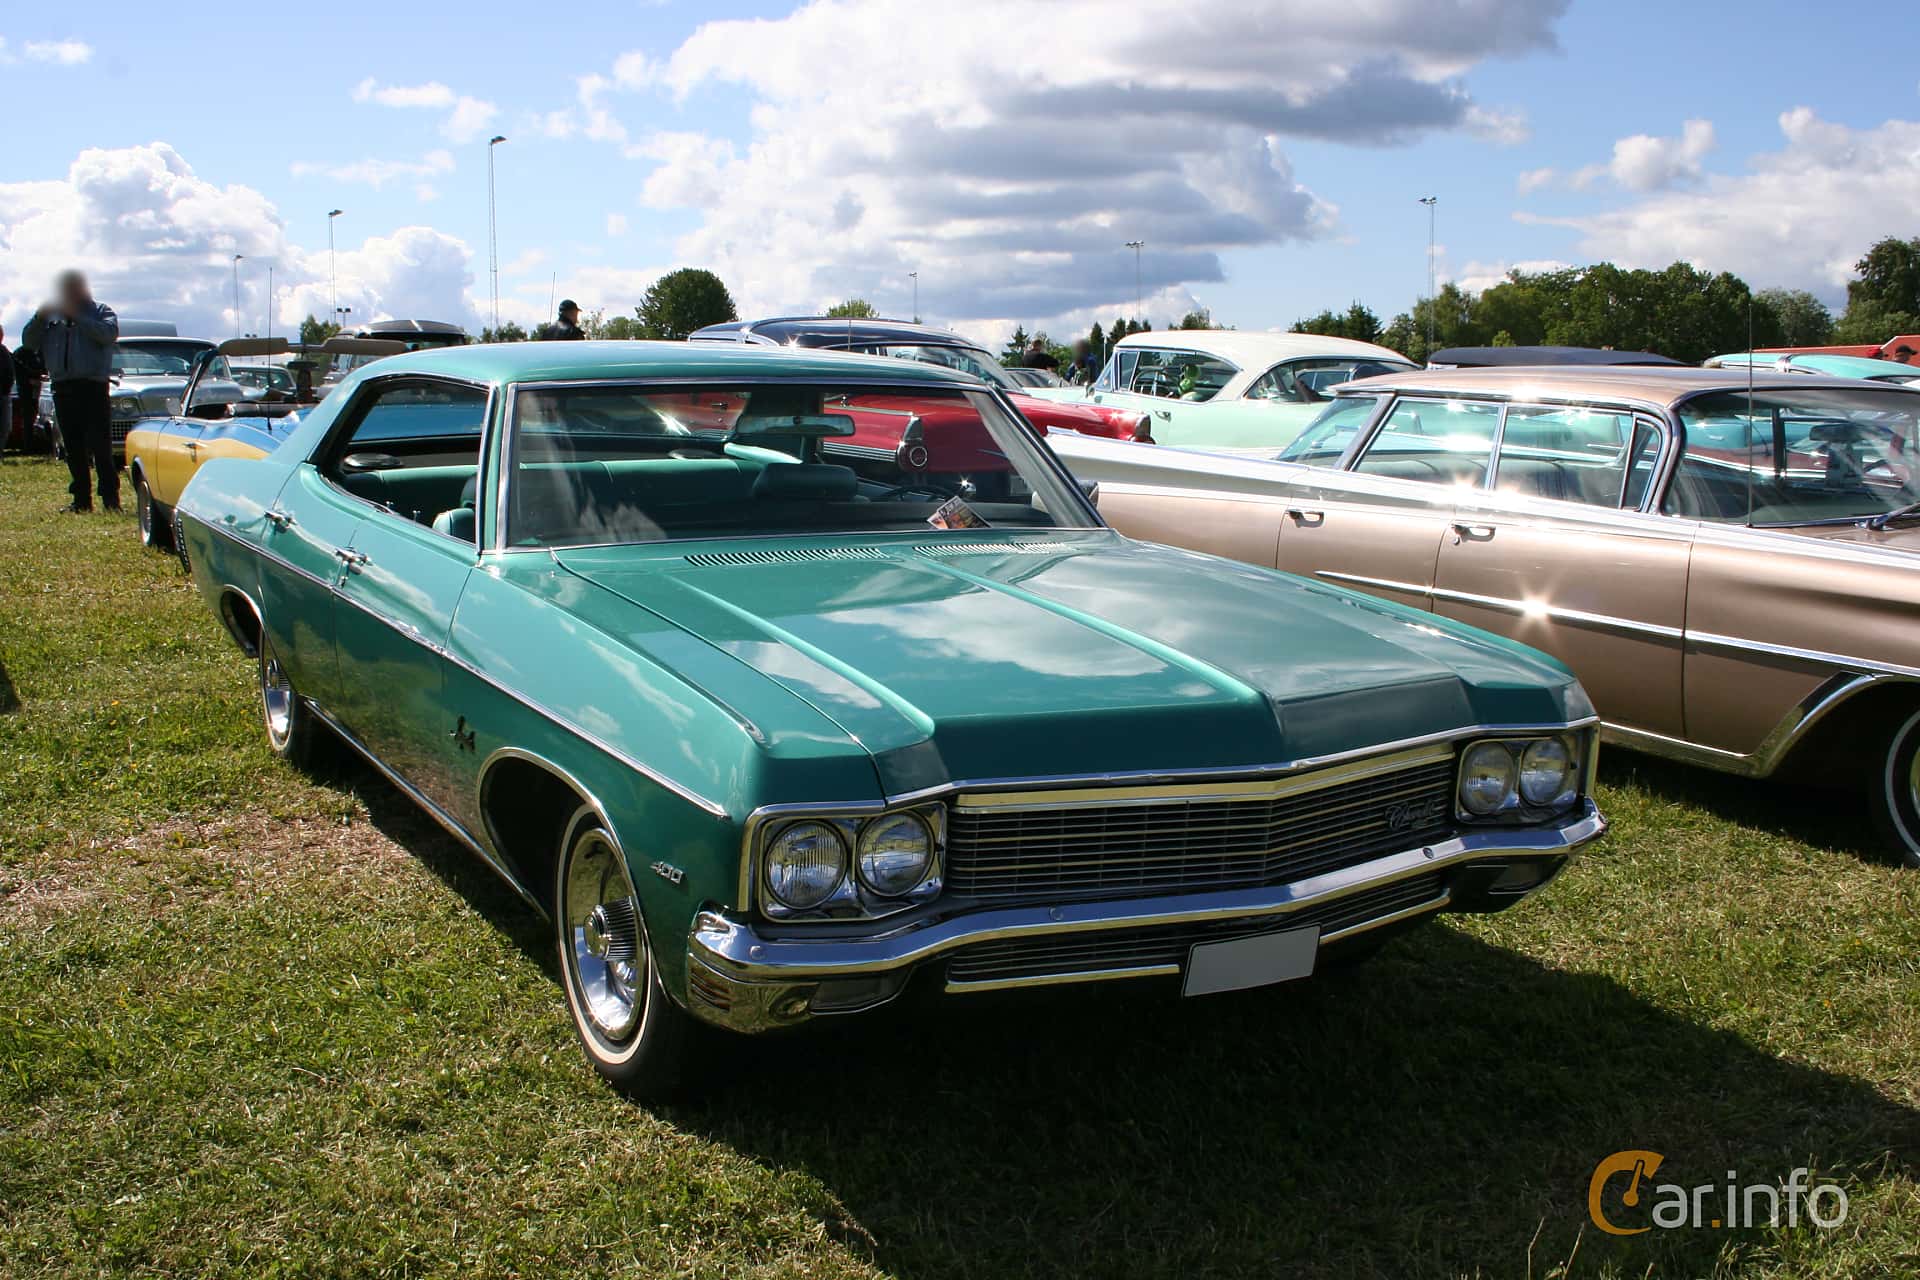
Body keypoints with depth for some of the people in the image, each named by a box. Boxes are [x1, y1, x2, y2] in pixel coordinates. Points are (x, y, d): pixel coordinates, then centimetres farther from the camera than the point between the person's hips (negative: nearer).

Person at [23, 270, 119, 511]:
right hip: (62, 388, 5)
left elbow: (108, 333, -14)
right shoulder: (52, 316, 18)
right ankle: (81, 500, 11)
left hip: (93, 386, -5)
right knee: (74, 449, 6)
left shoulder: (101, 312, 7)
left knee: (101, 446, -10)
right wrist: (39, 317, -3)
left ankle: (111, 498, -11)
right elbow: (29, 342, 12)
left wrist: (77, 316, -16)